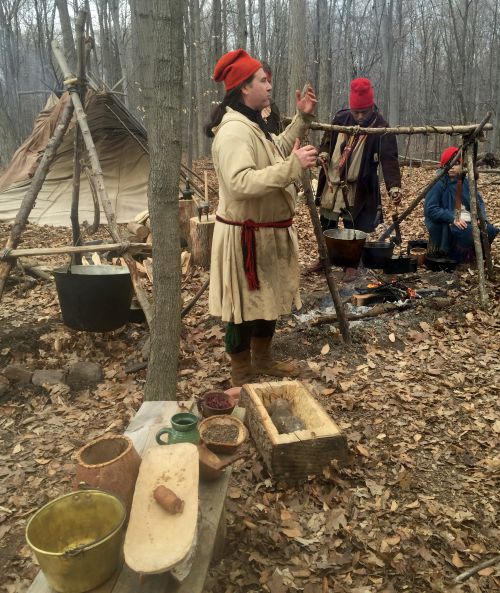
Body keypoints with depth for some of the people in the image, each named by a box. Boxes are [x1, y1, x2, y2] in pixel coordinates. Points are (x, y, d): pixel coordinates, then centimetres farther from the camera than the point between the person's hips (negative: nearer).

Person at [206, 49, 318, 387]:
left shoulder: (252, 124, 13)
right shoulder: (234, 129, -22)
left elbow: (277, 151, 27)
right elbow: (241, 183, -34)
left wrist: (302, 118, 17)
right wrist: (293, 166, -34)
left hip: (267, 231, 11)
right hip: (245, 236, -11)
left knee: (270, 298, 21)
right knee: (246, 306, 3)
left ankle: (263, 360, 40)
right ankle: (242, 377, 22)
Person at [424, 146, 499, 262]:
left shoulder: (466, 182, 8)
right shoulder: (438, 184, -9)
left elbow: (479, 202, 11)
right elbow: (430, 209, -17)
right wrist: (452, 219, -25)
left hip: (468, 221, 6)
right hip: (447, 225, -6)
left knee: (490, 230, -17)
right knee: (469, 232, -33)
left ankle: (472, 252, 10)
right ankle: (459, 256, -3)